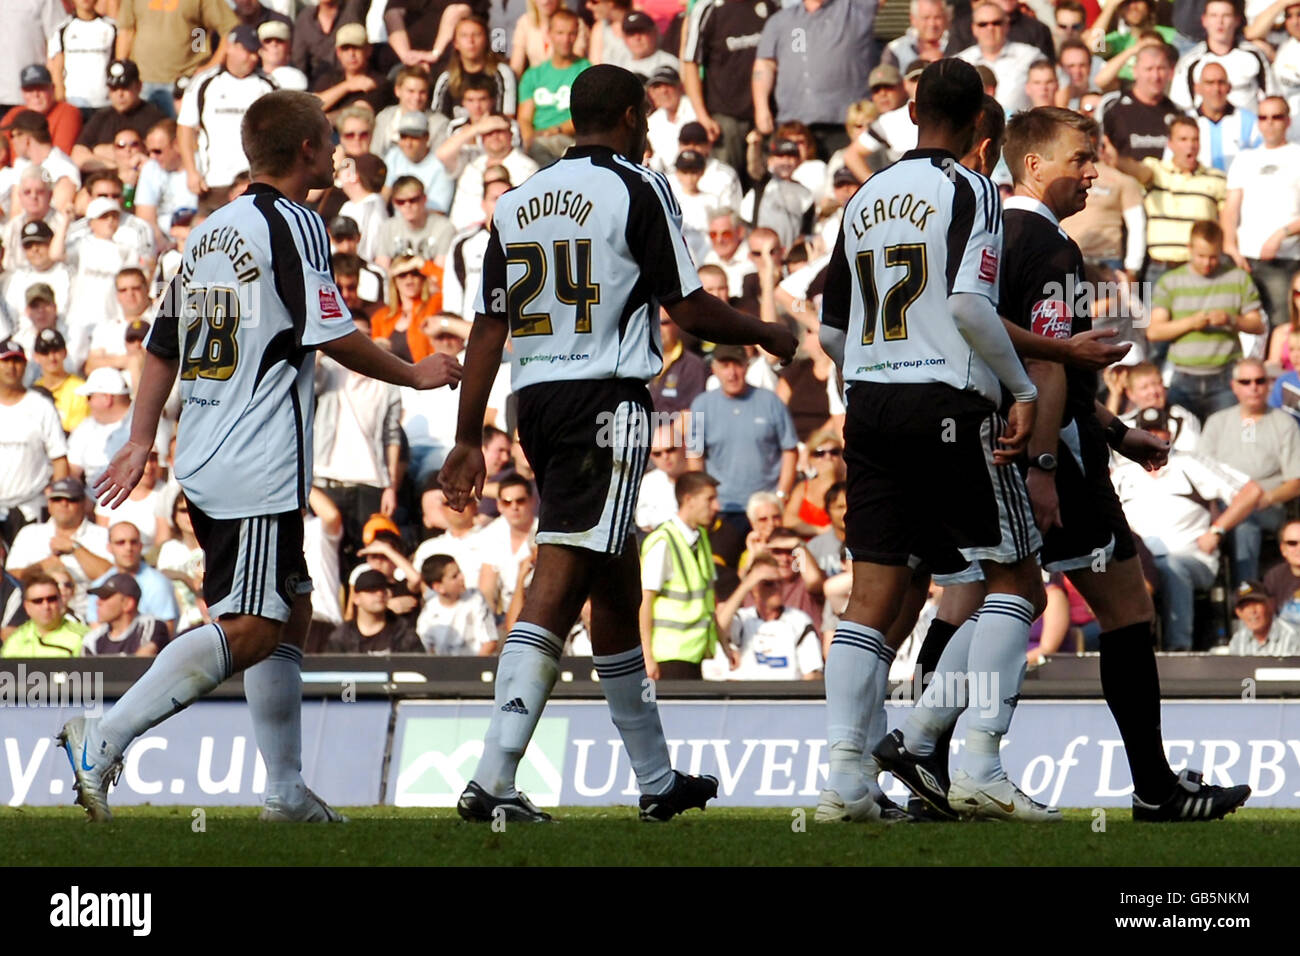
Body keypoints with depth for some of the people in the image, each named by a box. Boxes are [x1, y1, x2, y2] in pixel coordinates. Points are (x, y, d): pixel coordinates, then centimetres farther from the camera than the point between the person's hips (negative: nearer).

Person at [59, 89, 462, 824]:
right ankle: (104, 740, -24)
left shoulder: (210, 231, 16)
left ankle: (287, 792, 20)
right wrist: (414, 374, 3)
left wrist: (141, 442, 22)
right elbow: (333, 335, -12)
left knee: (292, 612, 18)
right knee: (249, 630, -14)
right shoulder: (295, 225, -9)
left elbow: (164, 344, 17)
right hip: (258, 471, -10)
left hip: (206, 461, 10)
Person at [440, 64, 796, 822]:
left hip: (536, 398, 7)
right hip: (606, 398, -7)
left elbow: (490, 328, 12)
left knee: (616, 586, 17)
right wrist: (769, 336, 13)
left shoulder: (517, 203, 14)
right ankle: (494, 778, -22)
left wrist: (470, 438, 14)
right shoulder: (638, 190, -5)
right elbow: (688, 309, -4)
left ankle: (657, 779, 25)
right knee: (558, 585, -12)